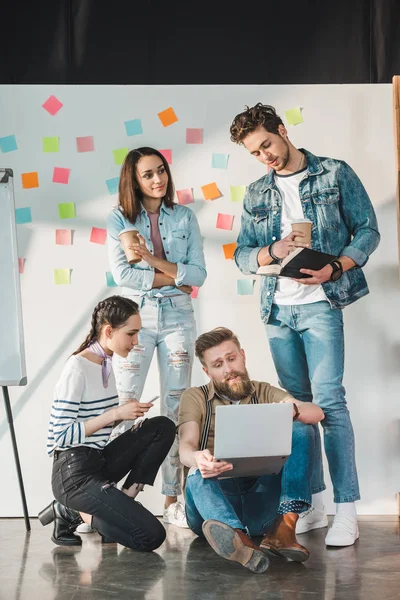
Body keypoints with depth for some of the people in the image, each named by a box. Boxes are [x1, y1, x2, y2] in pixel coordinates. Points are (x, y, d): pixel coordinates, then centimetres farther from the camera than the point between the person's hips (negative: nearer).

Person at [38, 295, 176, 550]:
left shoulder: (107, 363, 9)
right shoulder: (77, 369, -18)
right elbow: (62, 436, -20)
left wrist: (127, 412, 0)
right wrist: (115, 414, -21)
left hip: (99, 462, 9)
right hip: (74, 474, -9)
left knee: (163, 427, -4)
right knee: (152, 536, -15)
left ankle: (124, 500, -3)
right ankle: (76, 512, 1)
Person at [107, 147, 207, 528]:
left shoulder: (184, 217, 6)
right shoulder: (119, 220, 2)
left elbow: (198, 274, -1)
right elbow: (122, 274, -9)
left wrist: (156, 261, -14)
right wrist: (173, 278, -9)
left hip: (177, 318, 2)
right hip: (135, 317, -2)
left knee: (176, 408, 4)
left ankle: (172, 500, 10)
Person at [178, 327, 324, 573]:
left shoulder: (265, 393, 17)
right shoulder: (195, 397, 12)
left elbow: (317, 413, -1)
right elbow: (186, 446, -7)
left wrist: (290, 410, -26)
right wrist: (197, 459, -34)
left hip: (261, 500, 2)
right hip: (217, 495, -1)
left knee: (302, 430, -15)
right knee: (198, 476, -34)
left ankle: (284, 527, -35)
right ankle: (237, 536, -66)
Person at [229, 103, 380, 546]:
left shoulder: (335, 174, 3)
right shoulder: (256, 194, 14)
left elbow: (367, 230, 0)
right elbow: (241, 255, 12)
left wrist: (335, 268, -16)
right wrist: (272, 251, -10)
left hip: (320, 303, -5)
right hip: (277, 310, 5)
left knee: (328, 401, -14)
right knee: (296, 405, 7)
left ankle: (346, 510, -12)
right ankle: (312, 503, 15)